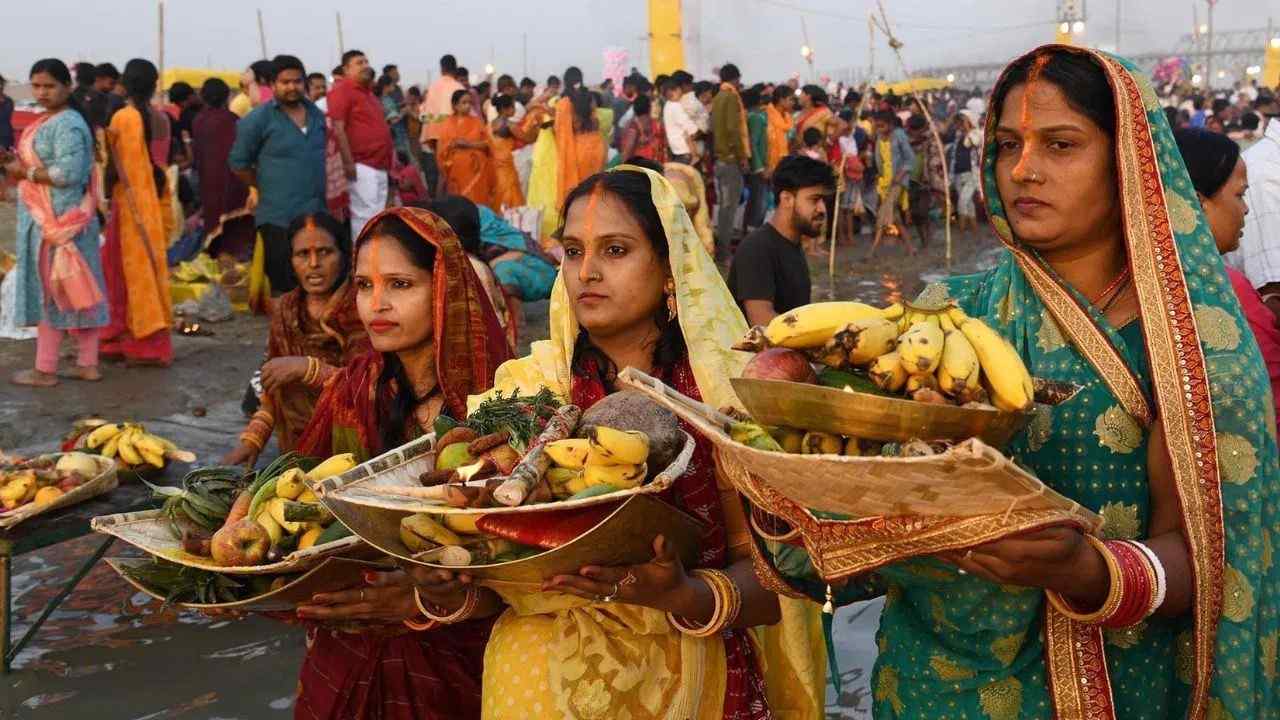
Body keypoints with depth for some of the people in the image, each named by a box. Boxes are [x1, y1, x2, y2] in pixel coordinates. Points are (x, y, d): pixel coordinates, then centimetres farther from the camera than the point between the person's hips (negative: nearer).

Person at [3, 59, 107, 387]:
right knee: (72, 291, 10)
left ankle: (45, 370, 5)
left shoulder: (67, 125, -17)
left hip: (58, 219, -10)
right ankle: (88, 364, 15)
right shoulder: (50, 121, 15)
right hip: (46, 218, 10)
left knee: (49, 290, -3)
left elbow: (68, 173, -26)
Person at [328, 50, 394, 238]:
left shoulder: (368, 93, 21)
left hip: (380, 166, 9)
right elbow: (338, 129, -16)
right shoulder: (342, 90, -7)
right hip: (361, 166, -9)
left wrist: (390, 161, 22)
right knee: (365, 216, -11)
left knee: (377, 217, 10)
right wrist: (348, 162, -21)